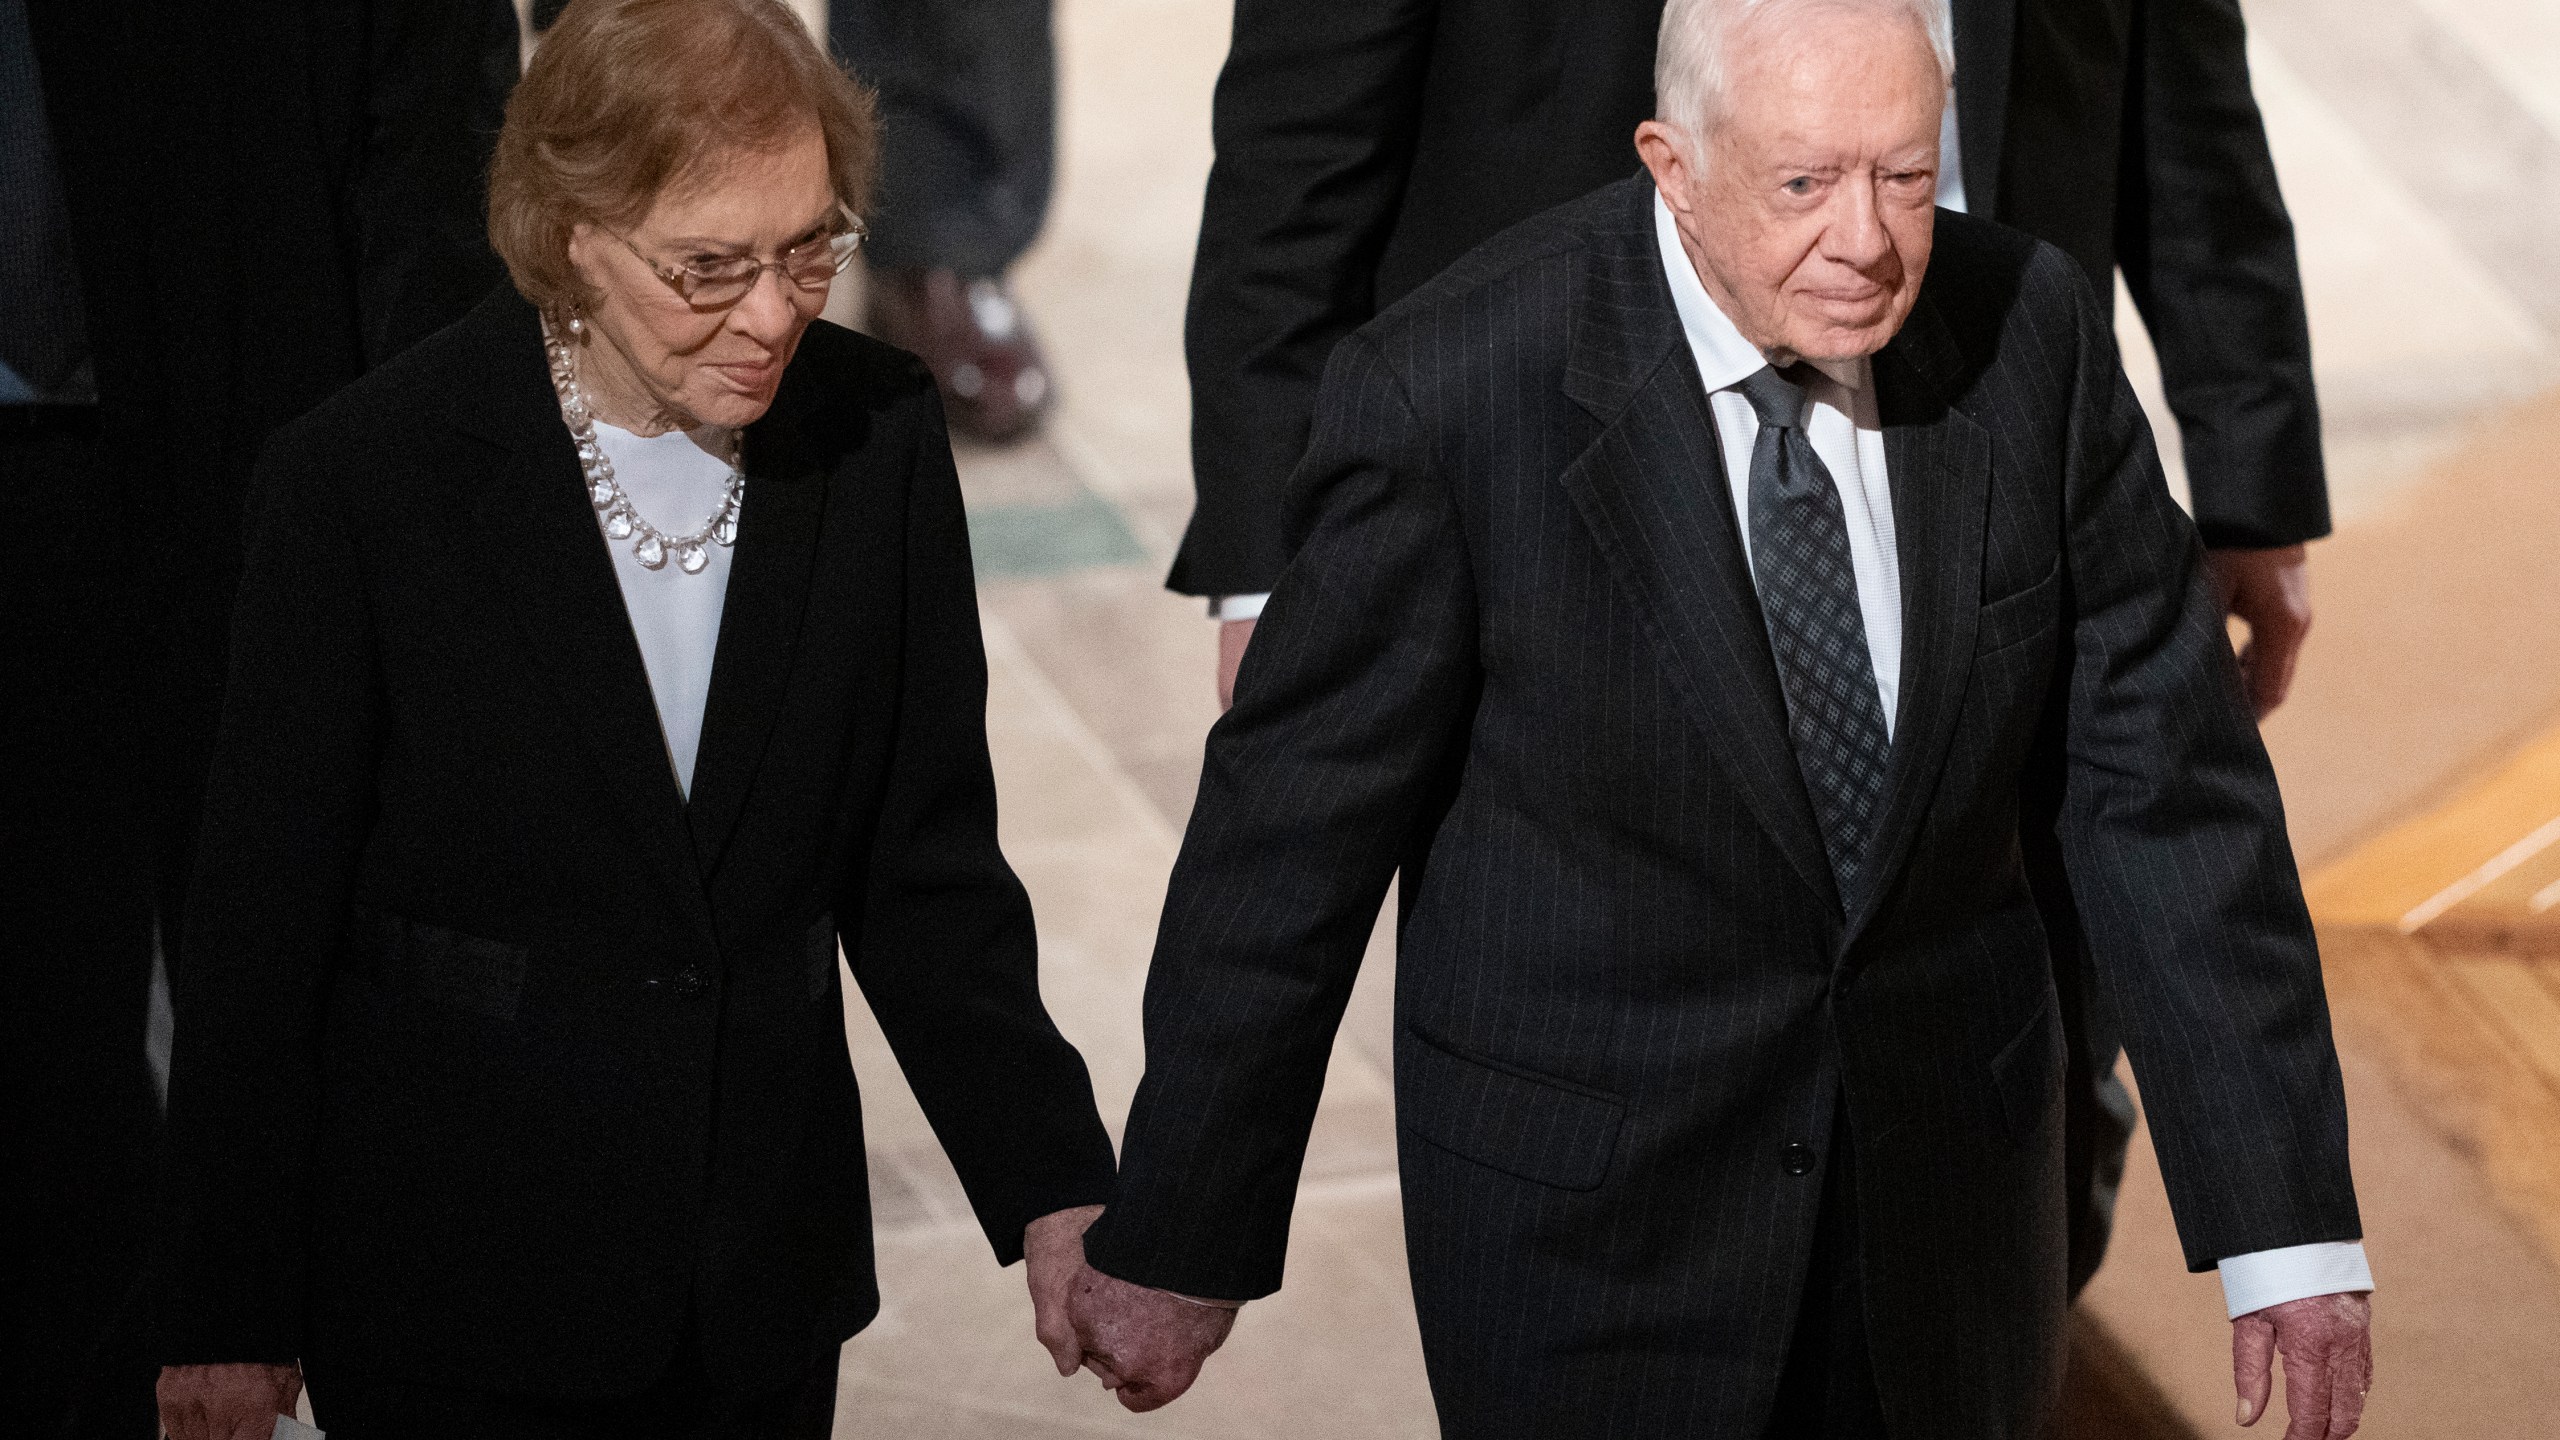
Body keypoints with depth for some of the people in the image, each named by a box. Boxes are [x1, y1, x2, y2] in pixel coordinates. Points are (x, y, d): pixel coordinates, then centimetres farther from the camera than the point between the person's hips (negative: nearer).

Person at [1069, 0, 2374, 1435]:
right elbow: (1300, 818, -11)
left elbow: (2164, 776, -5)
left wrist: (2287, 1222, -7)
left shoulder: (2034, 331, -10)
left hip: (1946, 1185, 4)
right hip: (1585, 1218, -3)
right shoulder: (1452, 388, -20)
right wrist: (1179, 1239, -5)